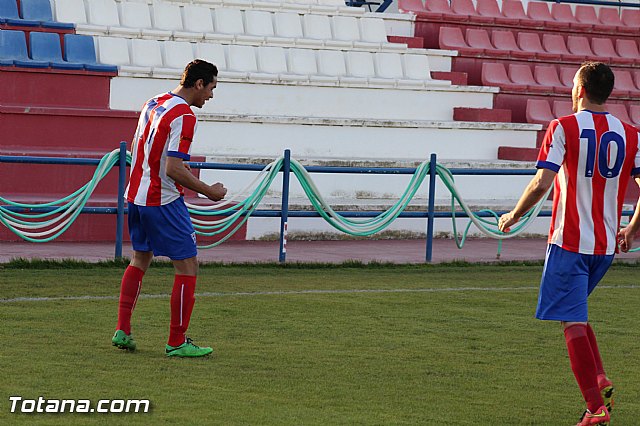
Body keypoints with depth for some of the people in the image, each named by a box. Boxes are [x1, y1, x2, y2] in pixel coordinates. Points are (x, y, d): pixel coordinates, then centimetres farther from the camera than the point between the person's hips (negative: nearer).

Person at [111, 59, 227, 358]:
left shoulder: (153, 103, 9)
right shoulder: (184, 116, -18)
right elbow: (173, 170, -23)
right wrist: (209, 191, -13)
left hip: (136, 195, 9)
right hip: (163, 201, -9)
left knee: (140, 259, 22)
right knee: (187, 266, -1)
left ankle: (122, 331, 20)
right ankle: (177, 342, 0)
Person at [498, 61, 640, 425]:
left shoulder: (564, 128, -8)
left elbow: (542, 183, -15)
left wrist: (514, 216, 1)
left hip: (570, 242, -5)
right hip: (607, 245, 5)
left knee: (573, 321, -3)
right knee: (576, 312, 24)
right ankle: (601, 382, 8)